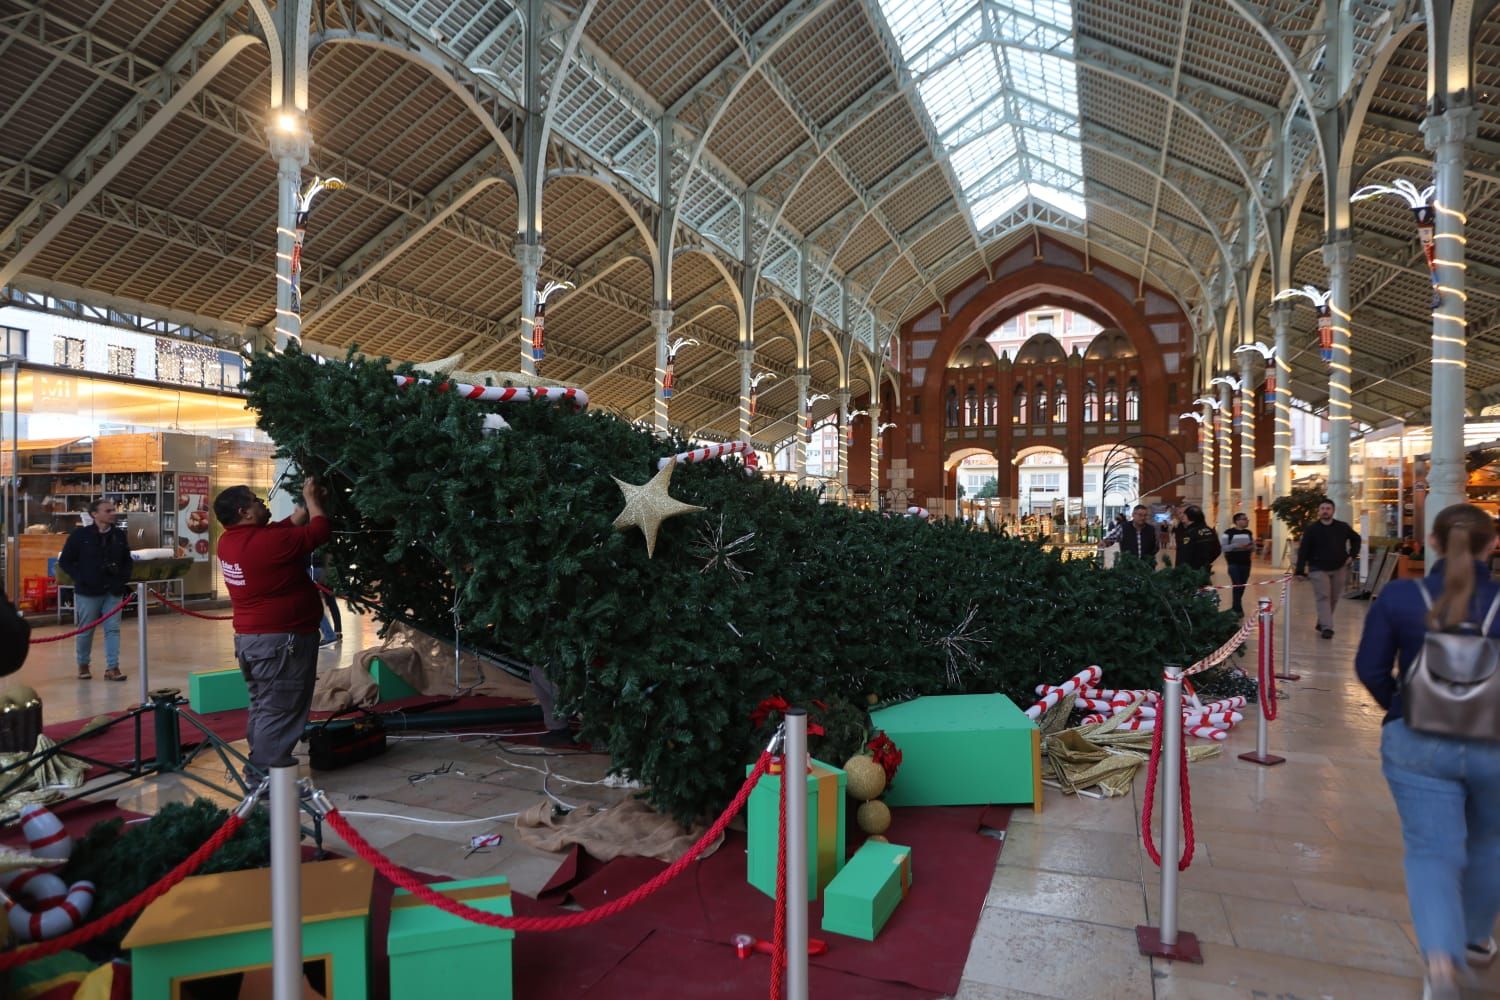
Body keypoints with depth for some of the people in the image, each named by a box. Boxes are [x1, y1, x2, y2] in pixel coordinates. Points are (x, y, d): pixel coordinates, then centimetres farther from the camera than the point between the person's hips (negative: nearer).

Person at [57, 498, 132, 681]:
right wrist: (80, 578, -9)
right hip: (88, 591, -3)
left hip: (114, 591, 3)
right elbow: (64, 562, 0)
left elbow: (127, 561, 17)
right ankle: (83, 665, 26)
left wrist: (124, 579, 4)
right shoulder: (80, 535, -5)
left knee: (113, 629, 0)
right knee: (85, 630, 7)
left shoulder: (119, 535, 5)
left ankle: (112, 668, 2)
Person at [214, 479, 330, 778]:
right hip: (281, 640, -10)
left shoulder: (228, 542, 6)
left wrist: (305, 506, 17)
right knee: (279, 713, -3)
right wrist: (312, 498, 1)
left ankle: (259, 771, 26)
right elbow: (321, 530, -13)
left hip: (248, 638, 10)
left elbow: (284, 529, 18)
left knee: (263, 709, 18)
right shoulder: (267, 542, -22)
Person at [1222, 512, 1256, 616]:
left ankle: (1235, 607, 23)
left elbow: (1254, 548, 16)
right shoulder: (1229, 532, -8)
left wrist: (1251, 547, -7)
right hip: (1234, 564, -6)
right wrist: (1236, 546, -23)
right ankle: (1238, 609, -6)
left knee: (1242, 587, 9)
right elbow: (1224, 547, -11)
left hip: (1246, 564, 6)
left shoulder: (1249, 533, 10)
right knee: (1237, 586, -12)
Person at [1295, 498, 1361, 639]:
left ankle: (1322, 623, 26)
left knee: (1333, 599, 10)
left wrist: (1352, 555, 5)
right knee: (1323, 597, -11)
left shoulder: (1343, 527, 2)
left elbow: (1356, 538, 20)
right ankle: (1326, 627, -15)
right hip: (1319, 569, -4)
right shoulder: (1311, 529, -7)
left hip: (1339, 569, 4)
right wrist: (1300, 571, -13)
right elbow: (1303, 551, -8)